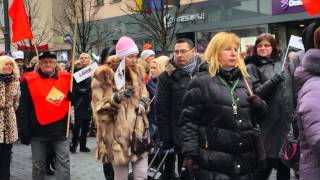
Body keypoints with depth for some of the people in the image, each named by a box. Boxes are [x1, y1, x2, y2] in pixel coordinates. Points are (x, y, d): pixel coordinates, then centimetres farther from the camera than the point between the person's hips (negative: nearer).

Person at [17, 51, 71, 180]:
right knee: (38, 164, 12)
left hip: (60, 130, 1)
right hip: (38, 130, -1)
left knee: (64, 162, 0)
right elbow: (22, 108, -2)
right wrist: (24, 131, -6)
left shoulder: (66, 78, 4)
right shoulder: (29, 80, -1)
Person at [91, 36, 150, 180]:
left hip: (138, 131, 5)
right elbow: (99, 108, -10)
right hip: (117, 134, -5)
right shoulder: (104, 76, -8)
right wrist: (116, 98, -27)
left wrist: (143, 103, 0)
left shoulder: (137, 72, 10)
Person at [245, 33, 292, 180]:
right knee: (267, 163, -3)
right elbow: (255, 93, -13)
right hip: (268, 122, -5)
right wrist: (274, 80, -24)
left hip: (285, 119, 5)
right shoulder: (252, 67, -4)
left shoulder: (280, 63, 12)